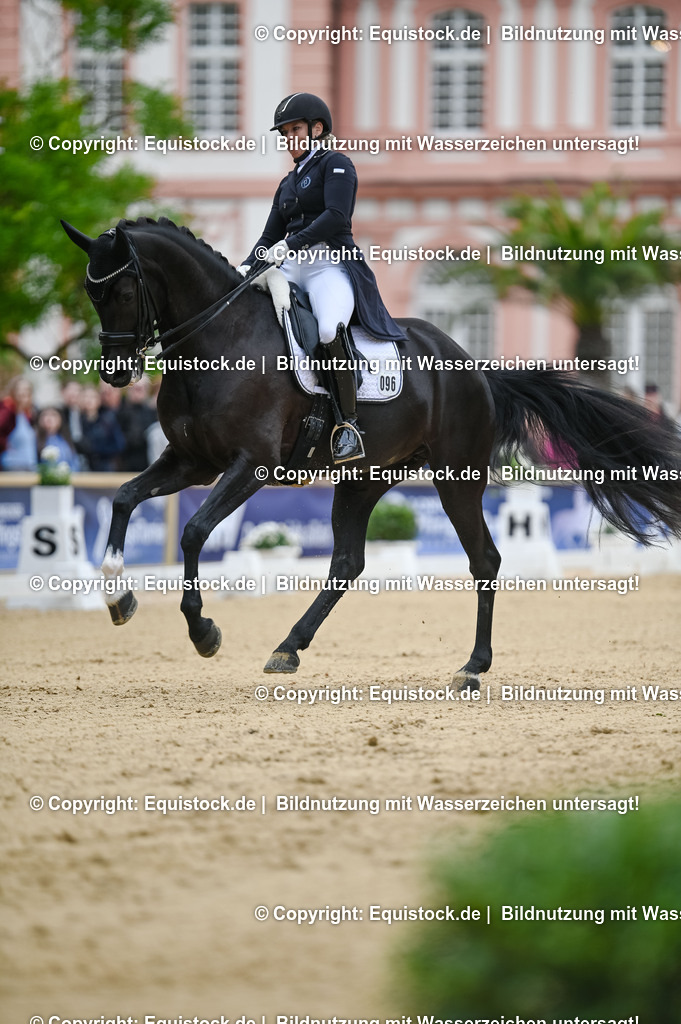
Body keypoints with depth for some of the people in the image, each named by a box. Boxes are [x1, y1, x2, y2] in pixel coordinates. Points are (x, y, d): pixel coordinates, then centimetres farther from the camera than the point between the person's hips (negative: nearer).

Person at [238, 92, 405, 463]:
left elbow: (335, 216, -13)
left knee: (330, 329, -37)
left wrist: (290, 244, -20)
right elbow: (271, 235, 22)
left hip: (331, 264, -8)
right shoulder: (289, 183, 26)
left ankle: (347, 423, -32)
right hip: (292, 268, 8)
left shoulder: (336, 165, 3)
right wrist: (247, 266, 3)